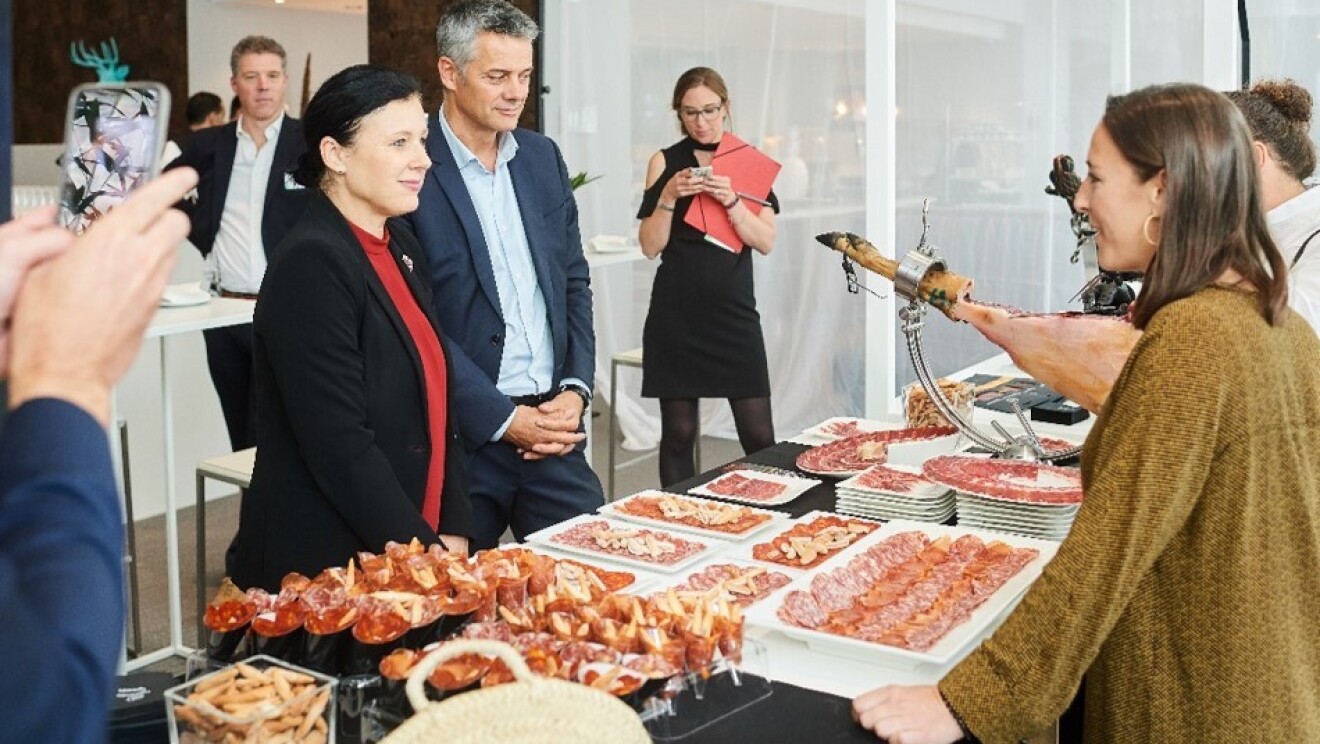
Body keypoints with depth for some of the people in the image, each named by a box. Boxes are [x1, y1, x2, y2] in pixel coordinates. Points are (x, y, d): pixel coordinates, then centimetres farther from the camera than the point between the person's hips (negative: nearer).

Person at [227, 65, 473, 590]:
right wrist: (427, 556, -16)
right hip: (320, 572, -8)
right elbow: (339, 447, -22)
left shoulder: (400, 249, 7)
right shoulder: (312, 263, -18)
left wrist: (451, 535, 1)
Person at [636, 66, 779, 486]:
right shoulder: (664, 162, 4)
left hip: (734, 310, 1)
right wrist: (669, 197, -14)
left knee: (758, 435, -2)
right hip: (676, 313, 0)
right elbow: (651, 246, 1)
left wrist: (730, 200, -16)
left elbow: (766, 242, -1)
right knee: (678, 433, 4)